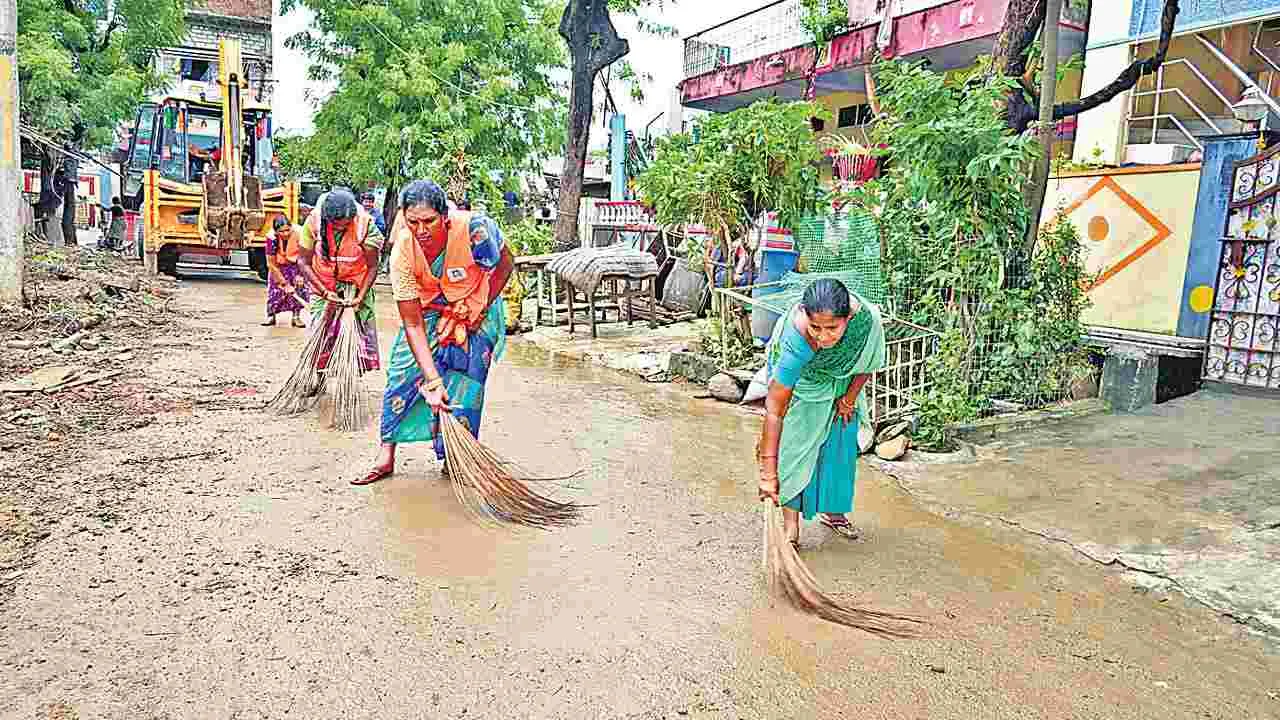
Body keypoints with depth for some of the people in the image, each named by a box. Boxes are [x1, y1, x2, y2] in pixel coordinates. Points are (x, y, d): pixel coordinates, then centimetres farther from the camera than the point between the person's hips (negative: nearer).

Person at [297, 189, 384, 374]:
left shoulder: (365, 224, -22)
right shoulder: (314, 222, -20)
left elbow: (372, 266, -13)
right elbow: (303, 262, -12)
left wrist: (360, 297, -21)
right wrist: (324, 292, -19)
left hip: (356, 283, -1)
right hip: (323, 284, 1)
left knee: (359, 333, -4)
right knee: (320, 333, 1)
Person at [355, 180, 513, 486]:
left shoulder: (474, 228, -34)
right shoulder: (402, 254, -28)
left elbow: (505, 264, -12)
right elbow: (412, 324, -27)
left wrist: (480, 309, -16)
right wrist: (432, 382, -32)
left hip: (477, 307, -1)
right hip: (429, 309, 1)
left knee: (466, 383, -6)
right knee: (403, 370, -9)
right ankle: (386, 456, 1)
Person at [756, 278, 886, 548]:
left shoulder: (866, 316, -38)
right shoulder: (796, 341, -46)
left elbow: (868, 360, -12)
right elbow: (774, 410, -43)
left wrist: (850, 397, -5)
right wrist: (768, 472, -43)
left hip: (840, 379, 4)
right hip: (801, 382, -4)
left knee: (841, 443, 9)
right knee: (794, 443, -10)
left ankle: (833, 511, 27)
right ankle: (791, 523, 1)